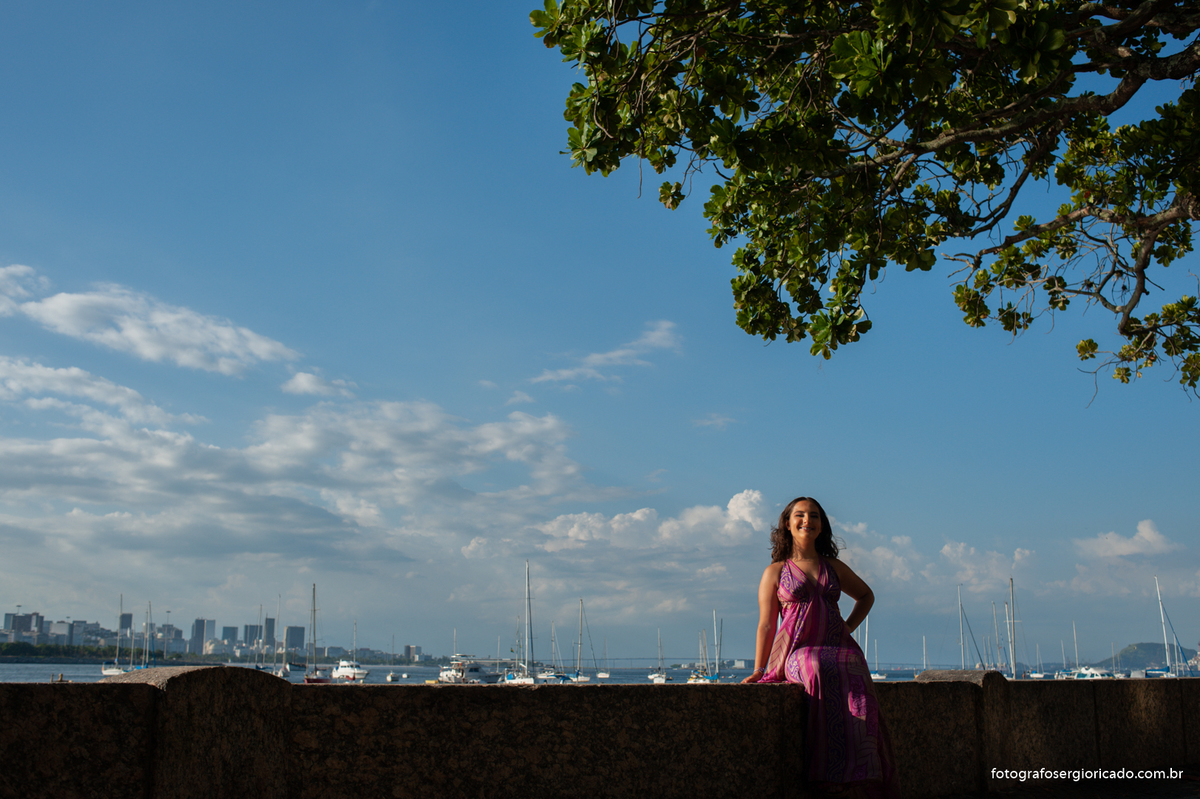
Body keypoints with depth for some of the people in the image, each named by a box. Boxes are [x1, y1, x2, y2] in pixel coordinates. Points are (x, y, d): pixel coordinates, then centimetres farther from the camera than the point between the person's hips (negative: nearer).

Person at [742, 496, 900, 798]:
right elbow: (766, 625, 8)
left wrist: (849, 626, 17)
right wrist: (759, 670, -2)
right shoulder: (775, 571, 11)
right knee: (822, 673, -38)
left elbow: (866, 595, 35)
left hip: (836, 645, 3)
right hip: (797, 649, -3)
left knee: (854, 681, -32)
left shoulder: (834, 567, 19)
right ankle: (832, 773, -36)